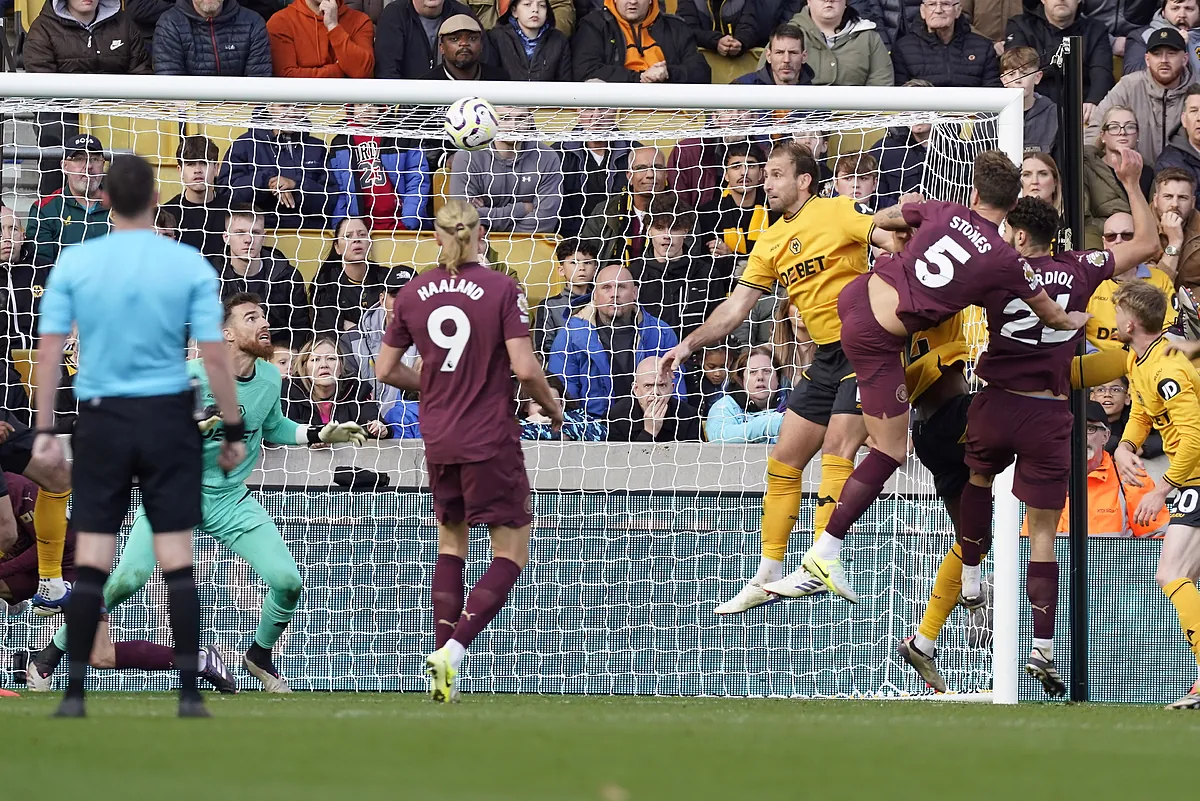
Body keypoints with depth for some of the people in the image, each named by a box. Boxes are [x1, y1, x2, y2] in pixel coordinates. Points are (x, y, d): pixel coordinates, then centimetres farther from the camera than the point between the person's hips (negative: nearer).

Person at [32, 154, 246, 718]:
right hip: (168, 418, -1)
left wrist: (45, 430, 3)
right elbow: (214, 356, -5)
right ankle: (189, 693, 0)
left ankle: (75, 693, 2)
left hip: (102, 418, 1)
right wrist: (234, 430, 3)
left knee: (91, 561, 3)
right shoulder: (189, 266, -4)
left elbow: (49, 350, -2)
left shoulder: (73, 264, -2)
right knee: (177, 560, 3)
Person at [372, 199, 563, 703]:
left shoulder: (413, 293, 2)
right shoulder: (501, 289, -10)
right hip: (490, 438, -5)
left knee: (451, 539, 22)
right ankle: (453, 651, -17)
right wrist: (552, 407, 2)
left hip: (438, 438, 5)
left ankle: (442, 653, 16)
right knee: (511, 553, 2)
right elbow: (524, 367, -16)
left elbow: (387, 369, 8)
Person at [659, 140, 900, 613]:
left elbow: (894, 241, -15)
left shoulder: (836, 212, -7)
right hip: (826, 357, 8)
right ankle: (767, 577, 14)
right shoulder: (771, 242, 13)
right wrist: (689, 345, 7)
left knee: (836, 449, -17)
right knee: (784, 460, 7)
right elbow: (737, 307, 15)